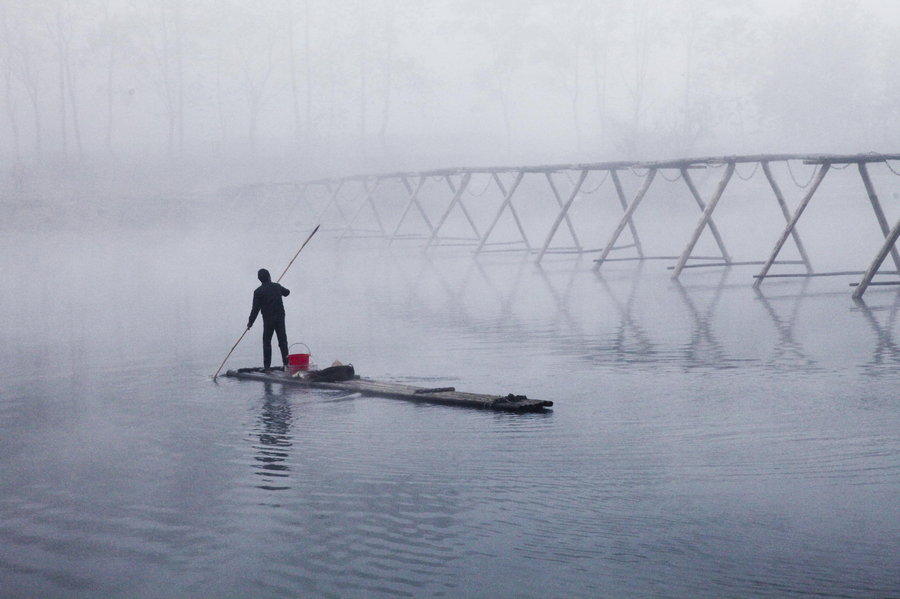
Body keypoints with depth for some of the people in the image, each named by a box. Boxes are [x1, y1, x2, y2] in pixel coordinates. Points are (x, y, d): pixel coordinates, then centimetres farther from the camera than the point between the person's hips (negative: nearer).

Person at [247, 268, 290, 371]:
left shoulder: (258, 291, -8)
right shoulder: (277, 286, 3)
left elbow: (255, 308, -8)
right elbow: (286, 292, 24)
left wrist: (250, 322, 0)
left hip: (268, 320, -3)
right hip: (280, 318, 3)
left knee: (266, 342, 4)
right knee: (283, 341, 8)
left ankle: (267, 366, 0)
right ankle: (286, 364, 4)